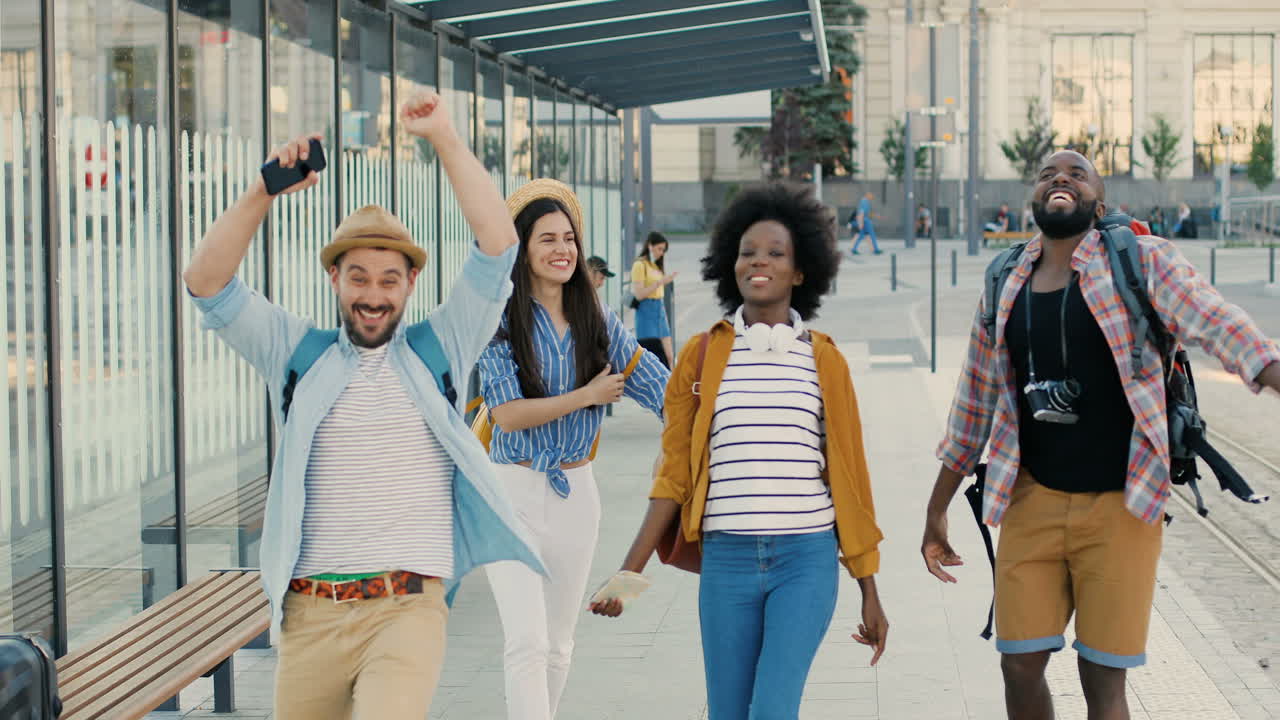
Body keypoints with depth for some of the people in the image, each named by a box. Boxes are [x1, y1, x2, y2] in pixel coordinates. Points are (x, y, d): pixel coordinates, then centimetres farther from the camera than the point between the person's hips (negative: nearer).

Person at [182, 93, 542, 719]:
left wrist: (443, 138, -4)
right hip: (310, 614, 3)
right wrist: (265, 191, -9)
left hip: (407, 612, -2)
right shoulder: (298, 355, 11)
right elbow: (206, 283, 1)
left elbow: (498, 244, -1)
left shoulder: (438, 352, 9)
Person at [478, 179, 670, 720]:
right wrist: (588, 396, -13)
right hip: (513, 490, -5)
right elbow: (507, 414, -15)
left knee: (558, 643, 14)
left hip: (576, 492, 5)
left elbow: (660, 386, 1)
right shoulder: (499, 322, -8)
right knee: (528, 643, -14)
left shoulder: (597, 321, 5)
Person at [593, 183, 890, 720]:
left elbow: (849, 475, 8)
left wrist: (869, 592, 9)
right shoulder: (703, 355, 5)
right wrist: (631, 570, -1)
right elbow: (674, 475, 7)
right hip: (727, 559, 1)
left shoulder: (823, 359, 5)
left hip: (807, 560, -1)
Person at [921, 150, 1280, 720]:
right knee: (1020, 666, 3)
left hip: (1120, 506, -3)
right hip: (1033, 503, 3)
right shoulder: (1005, 287, 9)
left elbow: (1217, 325, -20)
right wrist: (936, 510, 18)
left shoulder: (1144, 262, -3)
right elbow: (975, 405, 16)